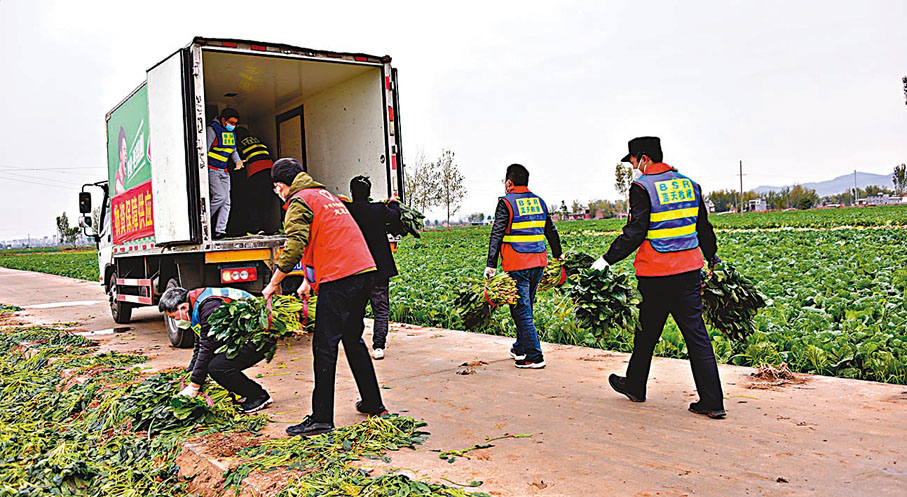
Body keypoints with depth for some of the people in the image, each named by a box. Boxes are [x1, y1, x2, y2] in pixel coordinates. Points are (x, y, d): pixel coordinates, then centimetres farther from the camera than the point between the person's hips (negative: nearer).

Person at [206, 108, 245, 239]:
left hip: (224, 171, 7)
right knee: (220, 196, -19)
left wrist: (237, 160, 4)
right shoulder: (212, 129, -12)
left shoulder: (232, 132, 11)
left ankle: (220, 231, 1)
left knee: (226, 201, -1)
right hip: (211, 170, -7)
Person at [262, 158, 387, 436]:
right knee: (353, 339, 19)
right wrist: (307, 283, 31)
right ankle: (373, 404, 26)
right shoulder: (324, 195, 26)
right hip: (364, 272, 9)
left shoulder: (298, 202, -2)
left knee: (325, 346, -3)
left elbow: (294, 248, -15)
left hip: (339, 281, -9)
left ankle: (321, 419, 0)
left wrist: (273, 284, -4)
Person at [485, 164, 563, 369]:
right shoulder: (539, 201, 11)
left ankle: (534, 357, -2)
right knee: (526, 307, 20)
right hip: (538, 263, 7)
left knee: (521, 311, -2)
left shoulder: (506, 203, -8)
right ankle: (520, 349, 32)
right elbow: (551, 231, 21)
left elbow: (497, 235, -12)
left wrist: (491, 265, -12)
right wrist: (558, 254, 34)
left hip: (517, 266, -7)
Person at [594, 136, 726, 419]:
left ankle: (635, 387, 29)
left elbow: (634, 233, -17)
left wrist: (607, 260, -13)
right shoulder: (689, 184, 11)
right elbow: (704, 228, 19)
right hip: (689, 271, 5)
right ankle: (712, 402, 5)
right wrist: (713, 259, 31)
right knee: (697, 334, 6)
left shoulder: (642, 187, -9)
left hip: (656, 274, -5)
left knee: (647, 333, 11)